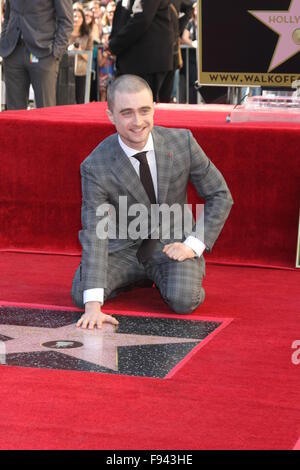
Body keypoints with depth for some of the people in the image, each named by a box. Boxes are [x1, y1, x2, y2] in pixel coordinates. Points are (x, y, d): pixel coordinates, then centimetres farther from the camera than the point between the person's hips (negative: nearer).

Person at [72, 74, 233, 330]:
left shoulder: (182, 142, -15)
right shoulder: (95, 167, -20)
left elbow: (220, 196, -3)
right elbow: (95, 233, -26)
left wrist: (194, 244, -16)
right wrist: (93, 305, -36)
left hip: (172, 245, -1)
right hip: (123, 249, 1)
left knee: (183, 301, -29)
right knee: (81, 294, -22)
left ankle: (176, 279, 9)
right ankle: (134, 278, 10)